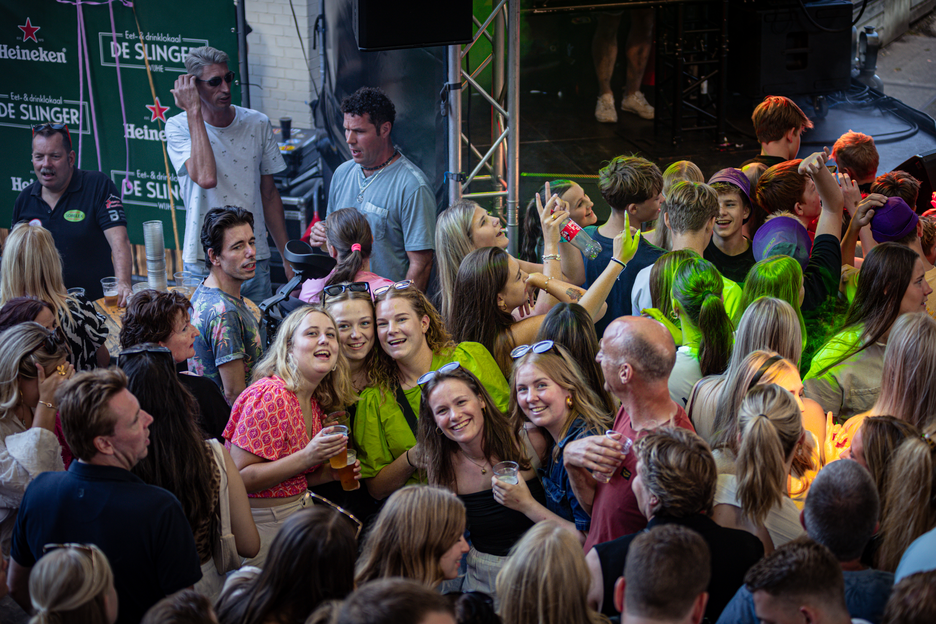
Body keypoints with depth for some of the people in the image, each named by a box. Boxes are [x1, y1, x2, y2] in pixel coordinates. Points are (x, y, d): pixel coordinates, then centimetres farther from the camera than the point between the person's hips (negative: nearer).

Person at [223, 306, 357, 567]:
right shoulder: (270, 396, -19)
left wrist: (330, 472, -1)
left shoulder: (316, 402, 7)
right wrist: (306, 458, -28)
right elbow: (240, 478, -23)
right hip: (264, 524, -8)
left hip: (302, 513, 8)